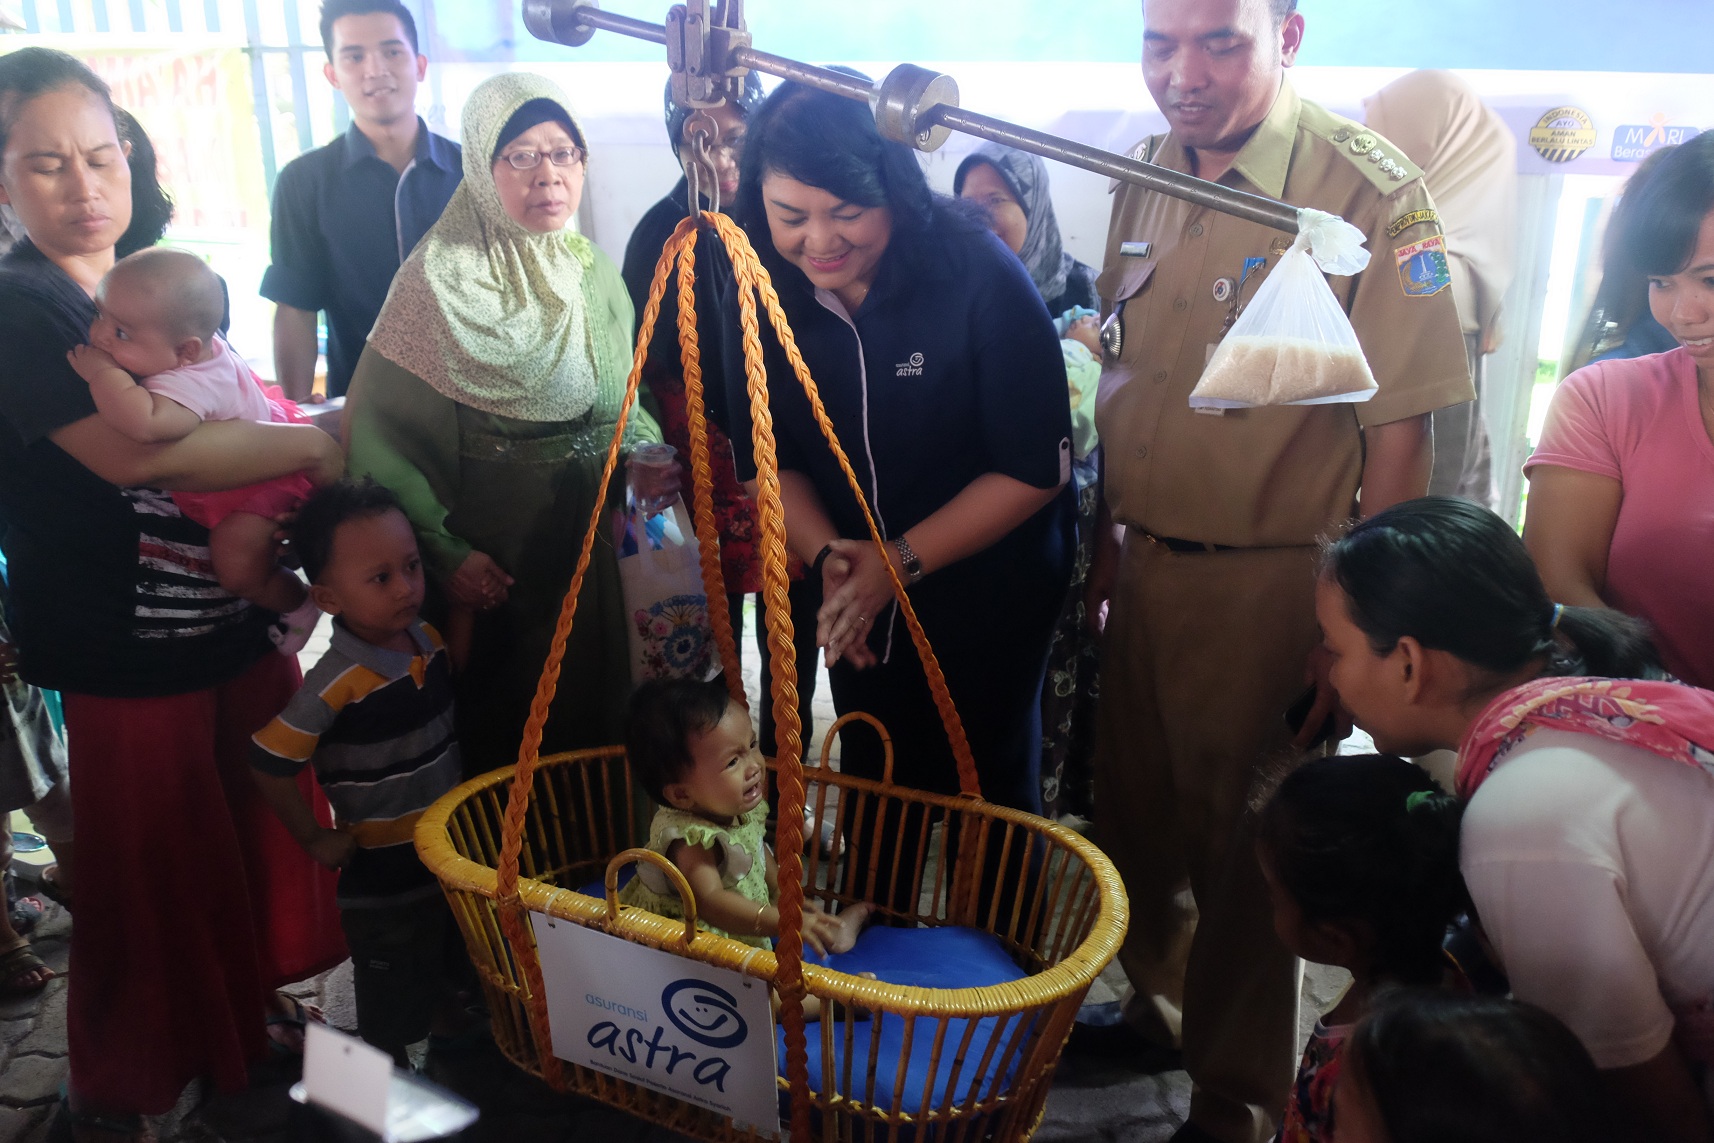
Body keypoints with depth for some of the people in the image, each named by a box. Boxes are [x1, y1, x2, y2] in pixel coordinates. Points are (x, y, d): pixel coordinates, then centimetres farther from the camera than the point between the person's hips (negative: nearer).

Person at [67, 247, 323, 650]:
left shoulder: (190, 383, -43)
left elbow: (143, 423, -64)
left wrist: (101, 371, -48)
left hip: (259, 481, -9)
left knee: (237, 568, -15)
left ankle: (298, 604, 13)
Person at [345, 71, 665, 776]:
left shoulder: (595, 275, 5)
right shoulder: (437, 278, -11)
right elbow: (378, 433, -11)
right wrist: (442, 550, -16)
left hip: (591, 555, 5)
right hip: (486, 563, -4)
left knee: (593, 720, 15)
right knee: (493, 741, 8)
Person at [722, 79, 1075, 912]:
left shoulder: (981, 277, -24)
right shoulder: (764, 291, -11)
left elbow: (1036, 468, -21)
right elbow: (764, 457, -2)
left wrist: (900, 562, -24)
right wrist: (825, 555, -20)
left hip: (988, 585, -4)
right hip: (857, 591, 4)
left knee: (989, 782, 12)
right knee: (872, 780, 19)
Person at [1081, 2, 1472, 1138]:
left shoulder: (1372, 191, -15)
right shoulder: (1145, 178, 5)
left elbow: (1400, 431, -15)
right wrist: (1103, 546, 12)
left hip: (1266, 587, -5)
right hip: (1140, 566, 6)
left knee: (1243, 853, 10)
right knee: (1134, 819, 20)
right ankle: (1153, 1003, 47)